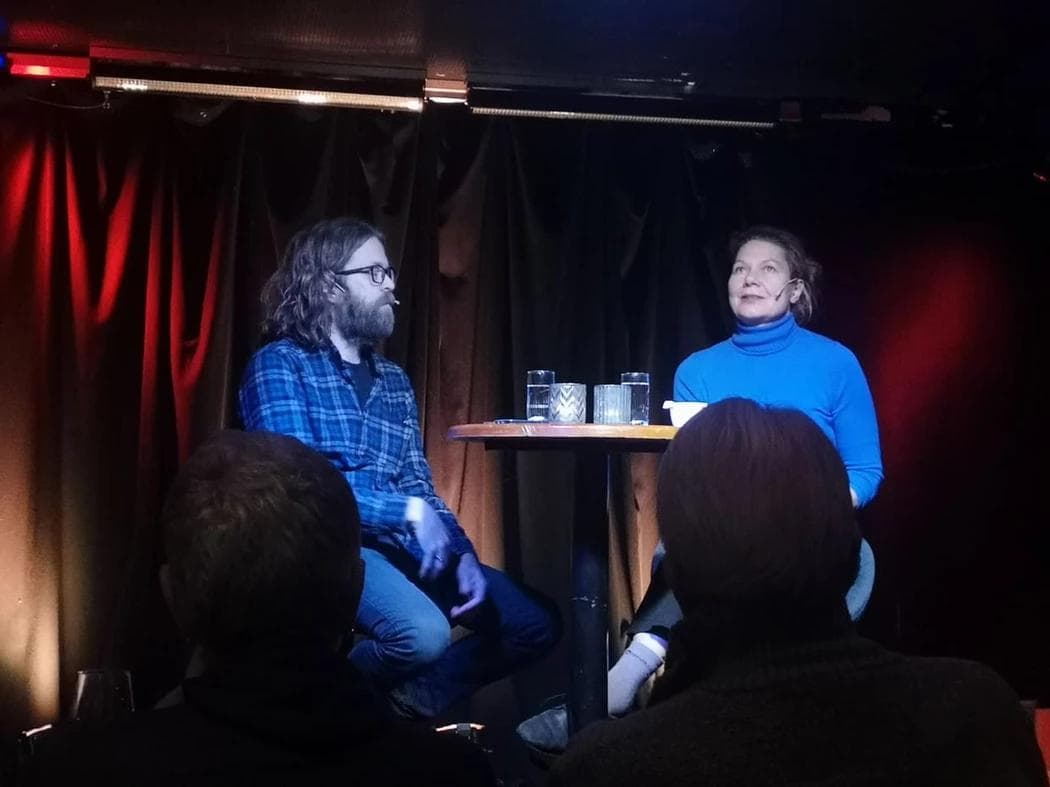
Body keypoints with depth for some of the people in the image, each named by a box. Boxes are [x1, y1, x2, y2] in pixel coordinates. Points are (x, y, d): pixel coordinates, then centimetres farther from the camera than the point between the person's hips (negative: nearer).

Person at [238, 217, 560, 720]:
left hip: (399, 546, 7)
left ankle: (405, 702, 8)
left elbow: (419, 486, 13)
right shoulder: (280, 365, -4)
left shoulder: (393, 380, 17)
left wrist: (462, 553, -4)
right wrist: (408, 512, -14)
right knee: (424, 632, -34)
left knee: (536, 622, 0)